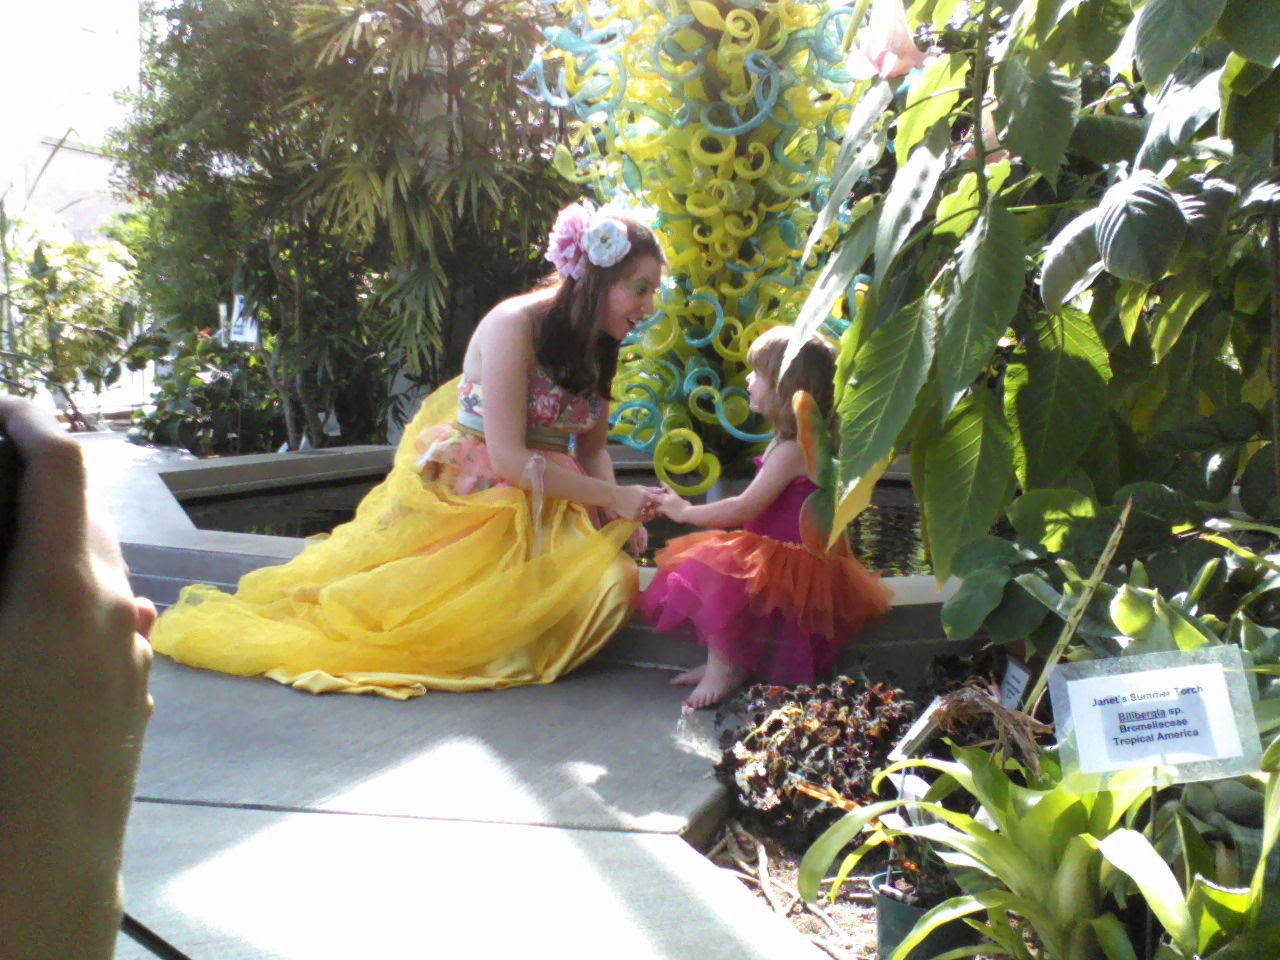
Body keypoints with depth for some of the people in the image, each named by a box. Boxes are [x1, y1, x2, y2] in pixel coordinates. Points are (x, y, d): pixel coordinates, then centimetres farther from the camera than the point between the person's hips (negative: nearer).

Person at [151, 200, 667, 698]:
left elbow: (592, 450, 13)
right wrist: (613, 497, -17)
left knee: (615, 579, -15)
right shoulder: (514, 325, -16)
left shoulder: (599, 345, 9)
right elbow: (509, 459, -21)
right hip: (465, 503, -7)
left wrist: (618, 516, -7)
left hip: (543, 513, 7)